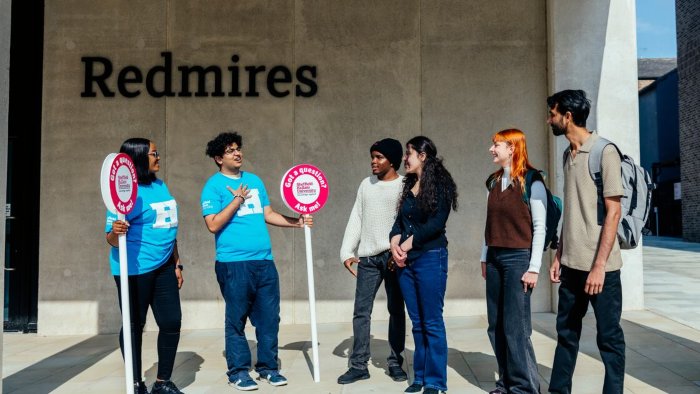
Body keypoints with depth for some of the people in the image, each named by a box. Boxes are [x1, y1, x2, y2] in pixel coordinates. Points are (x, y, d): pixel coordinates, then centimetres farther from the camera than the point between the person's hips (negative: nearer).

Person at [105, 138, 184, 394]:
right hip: (135, 269, -7)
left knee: (172, 322, 6)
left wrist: (176, 263, 18)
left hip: (163, 267, 7)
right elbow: (112, 239, -15)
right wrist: (116, 232, -38)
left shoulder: (161, 186, 10)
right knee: (134, 326, 7)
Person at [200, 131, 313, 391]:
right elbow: (213, 225, -11)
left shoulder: (255, 180, 15)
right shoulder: (214, 185, -3)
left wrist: (297, 222, 9)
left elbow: (268, 214, 18)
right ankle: (238, 371, 17)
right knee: (237, 319, 4)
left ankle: (268, 367, 21)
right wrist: (238, 199, -12)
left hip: (264, 261, 6)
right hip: (233, 263, -5)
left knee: (269, 317, 8)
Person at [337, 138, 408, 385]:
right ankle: (359, 365, 9)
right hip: (367, 258, 4)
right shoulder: (366, 184, 12)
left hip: (394, 256, -3)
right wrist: (347, 252, 3)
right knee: (361, 311, 2)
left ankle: (395, 363, 18)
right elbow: (356, 220, 11)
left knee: (396, 311, 6)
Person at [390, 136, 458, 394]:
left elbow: (437, 222, -14)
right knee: (417, 322, 11)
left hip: (430, 257, -6)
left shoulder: (440, 184, -4)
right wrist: (395, 242, -8)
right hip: (406, 260, 6)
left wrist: (409, 242, -13)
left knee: (432, 322, -2)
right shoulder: (409, 185, 16)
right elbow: (399, 220, 11)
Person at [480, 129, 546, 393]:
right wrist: (484, 258, 13)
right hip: (495, 258, 6)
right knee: (496, 326, 8)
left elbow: (540, 227, -9)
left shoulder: (532, 181, -7)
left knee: (515, 327, -4)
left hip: (518, 258, -6)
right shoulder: (494, 182, 12)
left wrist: (534, 268, -13)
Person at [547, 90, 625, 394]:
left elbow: (613, 211, -13)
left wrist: (599, 265, -18)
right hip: (572, 264, 7)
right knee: (566, 332, 14)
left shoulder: (604, 152, -9)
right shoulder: (568, 155, 12)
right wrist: (559, 255, 13)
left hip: (600, 266, -7)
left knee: (609, 337, 6)